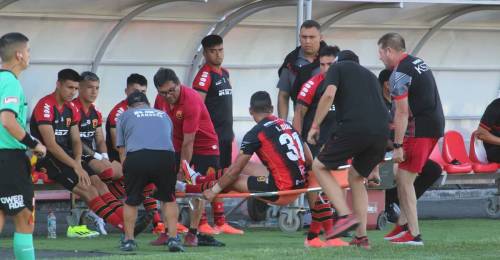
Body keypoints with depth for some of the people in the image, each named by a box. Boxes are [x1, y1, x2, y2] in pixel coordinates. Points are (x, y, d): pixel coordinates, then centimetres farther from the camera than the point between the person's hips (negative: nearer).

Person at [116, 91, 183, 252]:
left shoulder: (125, 116, 27)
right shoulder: (163, 115, 35)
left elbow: (122, 149, 22)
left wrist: (127, 172, 29)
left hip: (136, 156, -2)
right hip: (166, 155, 2)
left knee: (131, 201, 19)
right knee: (169, 199, 21)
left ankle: (129, 240, 22)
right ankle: (173, 238, 13)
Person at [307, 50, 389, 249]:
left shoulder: (338, 67, 18)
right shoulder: (370, 75, 34)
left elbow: (329, 94, -3)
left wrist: (315, 126, 3)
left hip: (354, 127, -6)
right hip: (382, 131, 6)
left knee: (320, 167, 9)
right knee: (356, 177, 24)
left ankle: (345, 216, -7)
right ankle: (361, 237, 17)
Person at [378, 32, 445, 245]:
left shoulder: (399, 75, -14)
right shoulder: (419, 63, 16)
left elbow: (402, 112, -19)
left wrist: (397, 146, -18)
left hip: (419, 129, -9)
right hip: (435, 125, 9)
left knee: (405, 179, -6)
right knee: (401, 176, 17)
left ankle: (414, 235, -7)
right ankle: (403, 225, 18)